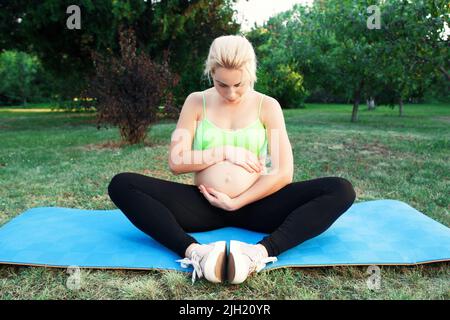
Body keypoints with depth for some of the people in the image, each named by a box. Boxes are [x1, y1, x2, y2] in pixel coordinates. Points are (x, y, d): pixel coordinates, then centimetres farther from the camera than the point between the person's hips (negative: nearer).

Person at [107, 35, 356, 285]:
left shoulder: (268, 106, 3)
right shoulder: (196, 102, 6)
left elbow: (283, 173, -5)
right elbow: (176, 162, -2)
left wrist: (237, 203, -13)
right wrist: (225, 152, -9)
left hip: (255, 205, 0)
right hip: (204, 205, 1)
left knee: (341, 190, -21)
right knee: (121, 185, -19)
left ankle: (262, 250, -40)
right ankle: (193, 250, -39)